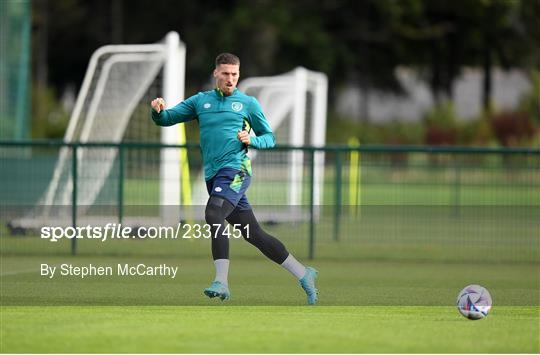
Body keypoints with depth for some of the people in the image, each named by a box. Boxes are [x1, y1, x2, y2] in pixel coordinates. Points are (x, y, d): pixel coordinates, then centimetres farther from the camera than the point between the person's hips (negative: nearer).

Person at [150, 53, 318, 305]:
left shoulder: (248, 103, 7)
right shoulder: (200, 101, 16)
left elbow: (269, 138, 12)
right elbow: (165, 119, 14)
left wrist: (251, 140, -9)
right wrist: (158, 110, -9)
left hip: (235, 169, -5)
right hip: (213, 176, 5)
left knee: (214, 214, -28)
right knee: (254, 235, 6)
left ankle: (222, 282, -33)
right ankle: (303, 274, 15)